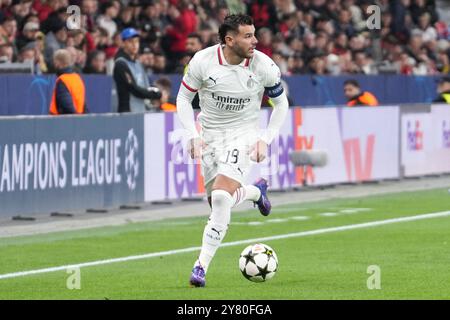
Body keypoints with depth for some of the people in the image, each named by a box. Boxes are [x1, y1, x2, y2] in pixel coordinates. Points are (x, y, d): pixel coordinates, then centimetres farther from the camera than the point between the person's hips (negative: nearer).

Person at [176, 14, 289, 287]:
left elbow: (281, 103, 3)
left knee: (221, 196, -21)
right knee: (218, 200, 5)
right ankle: (256, 191, 40)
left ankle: (202, 265, -17)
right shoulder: (203, 61, -13)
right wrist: (194, 136, -12)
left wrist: (265, 140, -7)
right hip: (210, 137, 3)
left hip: (244, 134, -3)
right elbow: (183, 98, 0)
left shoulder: (264, 65, -13)